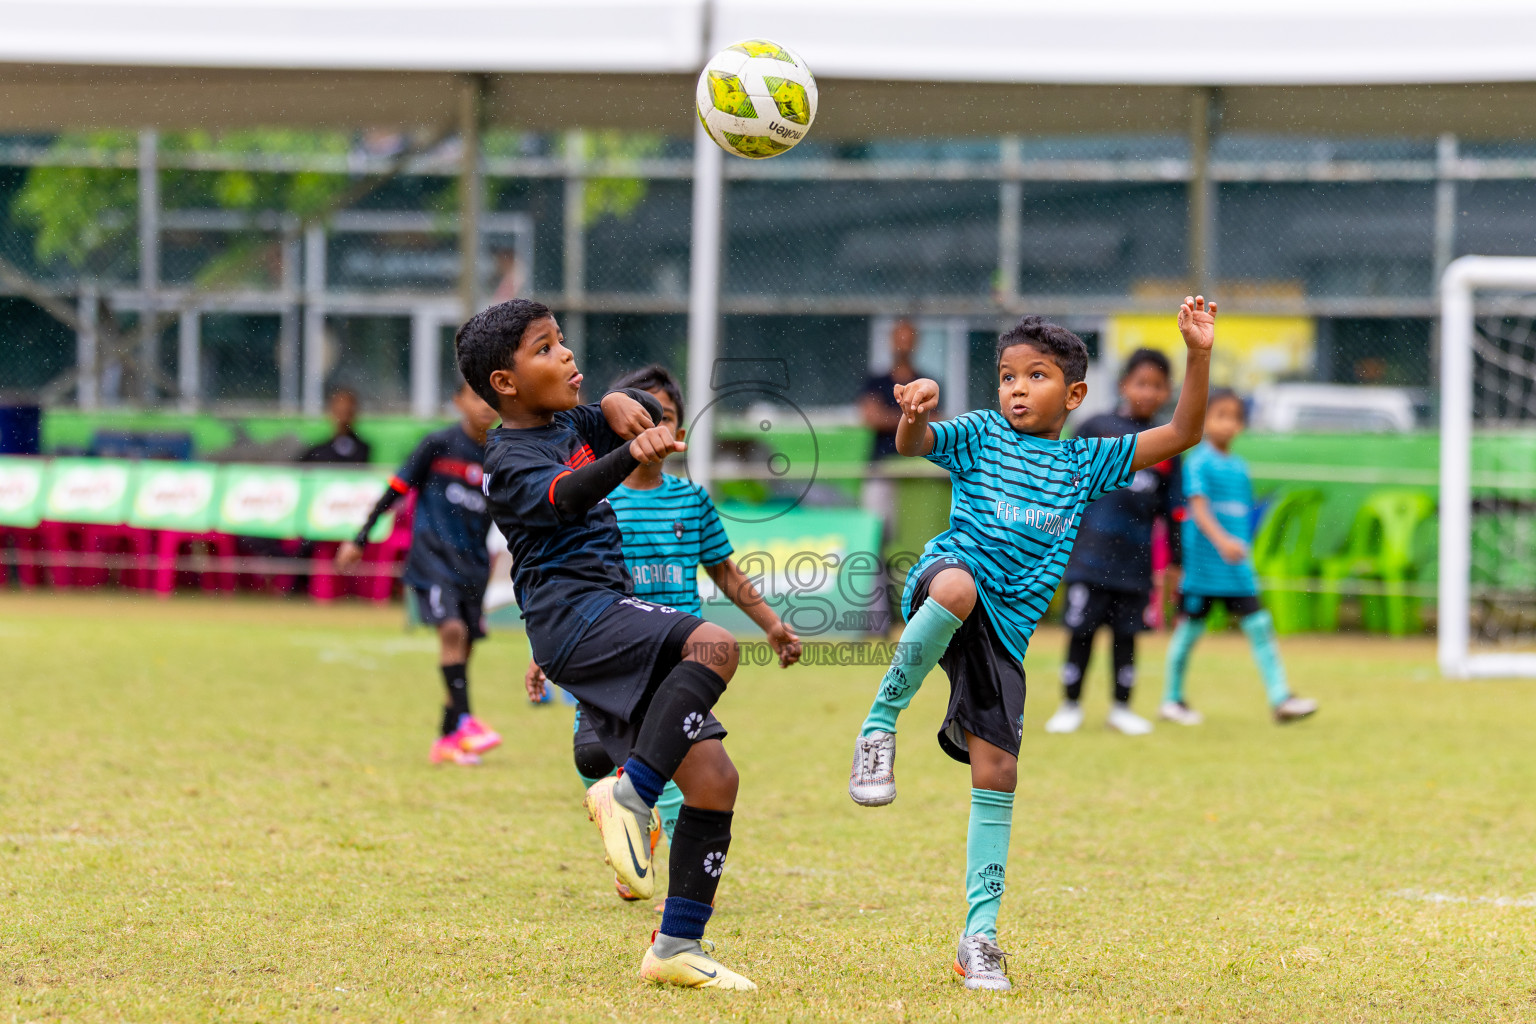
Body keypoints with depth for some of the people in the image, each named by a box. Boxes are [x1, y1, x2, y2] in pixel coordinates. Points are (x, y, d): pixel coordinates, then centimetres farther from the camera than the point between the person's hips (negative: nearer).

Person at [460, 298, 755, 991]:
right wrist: (631, 455, -46)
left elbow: (655, 415, 33)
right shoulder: (510, 461, -6)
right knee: (714, 646, -33)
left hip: (609, 614, 9)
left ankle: (678, 946, 3)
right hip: (575, 615, -9)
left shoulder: (569, 425, 20)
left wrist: (622, 407, 8)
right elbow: (566, 496, -27)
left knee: (713, 776, 1)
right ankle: (630, 793, -29)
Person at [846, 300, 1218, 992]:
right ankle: (880, 724, -26)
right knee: (957, 586, -41)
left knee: (997, 773, -2)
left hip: (1009, 625, 3)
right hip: (952, 570, -3)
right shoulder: (980, 436, 11)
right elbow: (913, 444, -7)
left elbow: (1180, 436, 12)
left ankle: (979, 933, 4)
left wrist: (1198, 356, -1)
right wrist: (915, 415, -30)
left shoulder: (1086, 462, 16)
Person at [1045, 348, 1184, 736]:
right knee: (1082, 632, 0)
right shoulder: (1096, 429, 0)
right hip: (1091, 555, -2)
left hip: (1136, 561, 2)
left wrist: (1174, 564, 10)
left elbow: (1172, 511, 11)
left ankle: (1121, 708, 19)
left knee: (1126, 634, 7)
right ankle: (1070, 706, 11)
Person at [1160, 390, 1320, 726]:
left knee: (1259, 625, -3)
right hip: (1203, 563, -6)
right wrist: (1222, 541, -34)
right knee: (1190, 628, 4)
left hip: (1238, 566, 6)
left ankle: (1280, 698, -6)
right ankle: (1172, 699, 18)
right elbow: (1199, 509, -21)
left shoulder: (1240, 467, 12)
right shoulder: (1198, 462, -8)